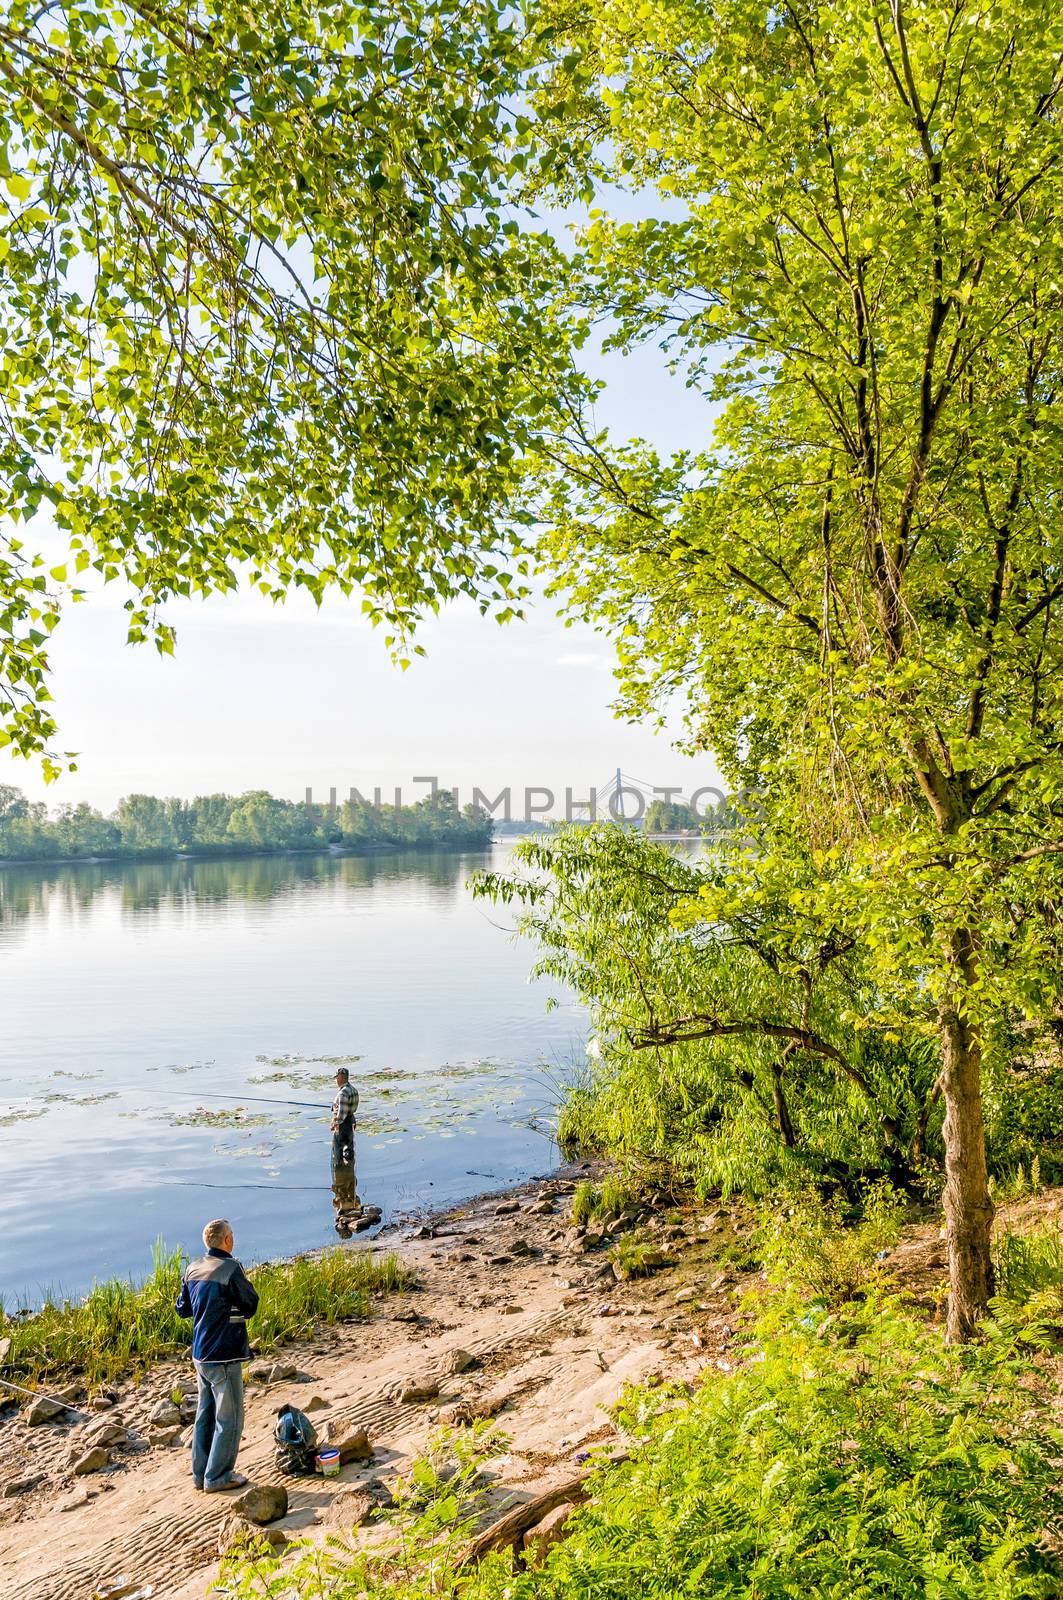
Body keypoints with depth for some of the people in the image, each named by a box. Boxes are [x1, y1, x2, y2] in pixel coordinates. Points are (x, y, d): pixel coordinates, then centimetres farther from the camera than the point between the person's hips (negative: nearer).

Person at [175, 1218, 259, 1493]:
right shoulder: (231, 1269, -20)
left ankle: (200, 1474, 26)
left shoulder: (192, 1269, 3)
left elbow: (182, 1309, 12)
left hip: (200, 1356, 8)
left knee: (205, 1414, 19)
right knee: (229, 1419, 5)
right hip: (224, 1356, -8)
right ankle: (218, 1477, 11)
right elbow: (250, 1305, -10)